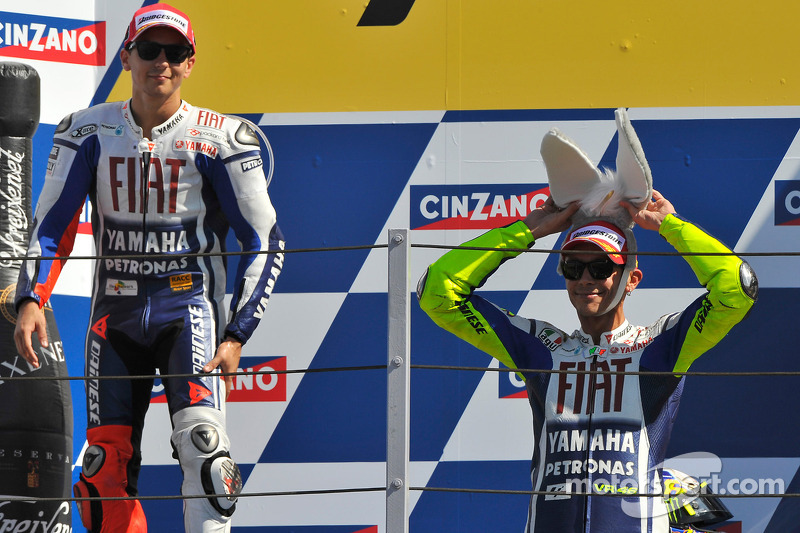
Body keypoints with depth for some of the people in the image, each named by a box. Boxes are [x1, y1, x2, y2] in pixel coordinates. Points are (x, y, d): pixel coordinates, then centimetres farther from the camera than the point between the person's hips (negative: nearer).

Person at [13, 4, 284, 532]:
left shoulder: (220, 140, -4)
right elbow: (51, 227, 5)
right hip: (115, 312, 3)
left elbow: (265, 242, -2)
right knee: (106, 464, -1)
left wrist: (236, 336, -10)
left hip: (189, 307, -3)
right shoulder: (89, 132, 4)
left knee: (201, 439, -23)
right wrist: (31, 299, -13)